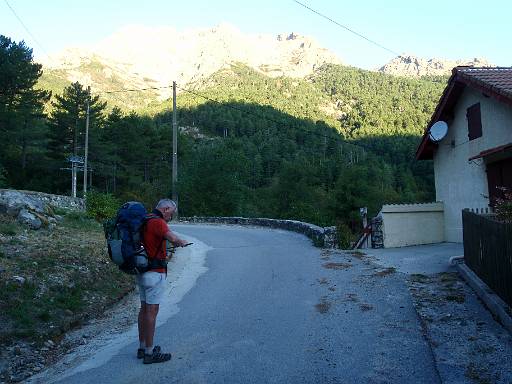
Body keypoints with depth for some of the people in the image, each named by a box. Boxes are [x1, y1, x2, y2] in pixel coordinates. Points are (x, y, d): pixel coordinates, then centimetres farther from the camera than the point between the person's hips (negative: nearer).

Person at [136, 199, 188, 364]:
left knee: (144, 309, 16)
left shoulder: (145, 220, 11)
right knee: (152, 311, -3)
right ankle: (149, 353, 6)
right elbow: (173, 238, -33)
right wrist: (182, 242, -11)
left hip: (142, 271, 10)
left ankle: (143, 347, 27)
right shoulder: (157, 222, -18)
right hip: (155, 273, -10)